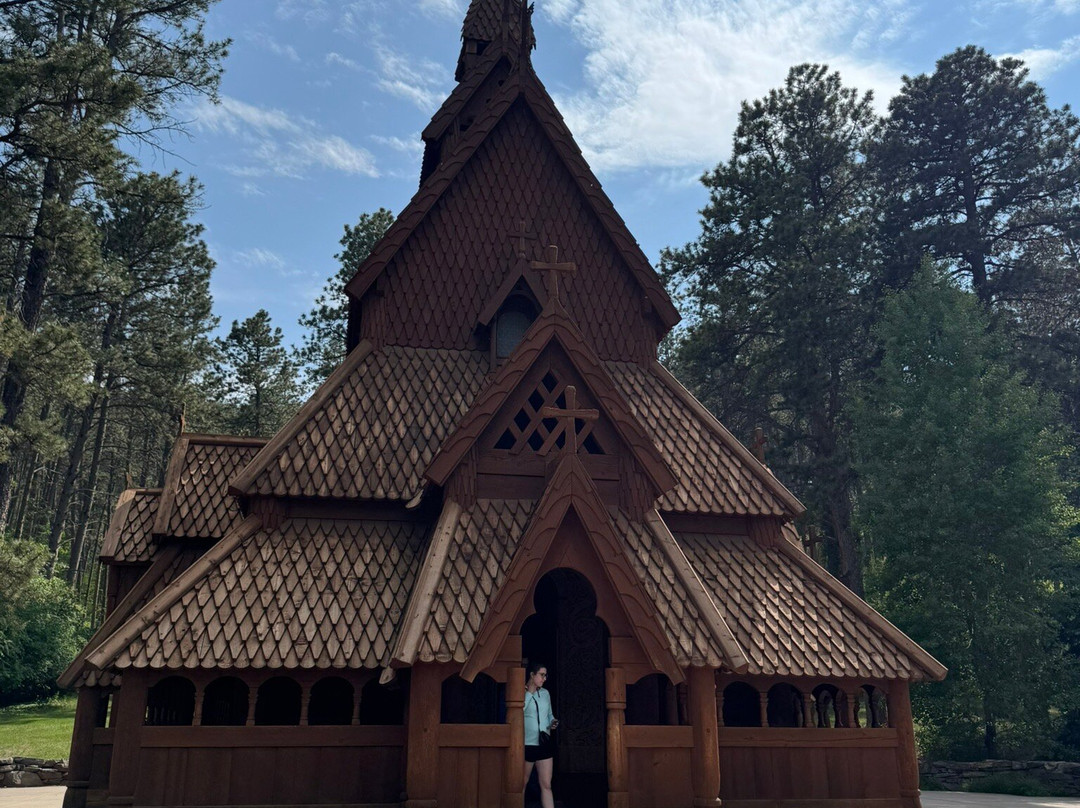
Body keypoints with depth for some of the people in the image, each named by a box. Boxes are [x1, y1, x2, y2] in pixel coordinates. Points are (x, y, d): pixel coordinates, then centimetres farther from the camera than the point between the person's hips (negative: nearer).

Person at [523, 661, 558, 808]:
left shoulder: (545, 693, 9)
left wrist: (553, 722, 0)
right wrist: (529, 693, -19)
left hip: (544, 744, 4)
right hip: (526, 745, -4)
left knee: (546, 785, 2)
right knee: (522, 784, 9)